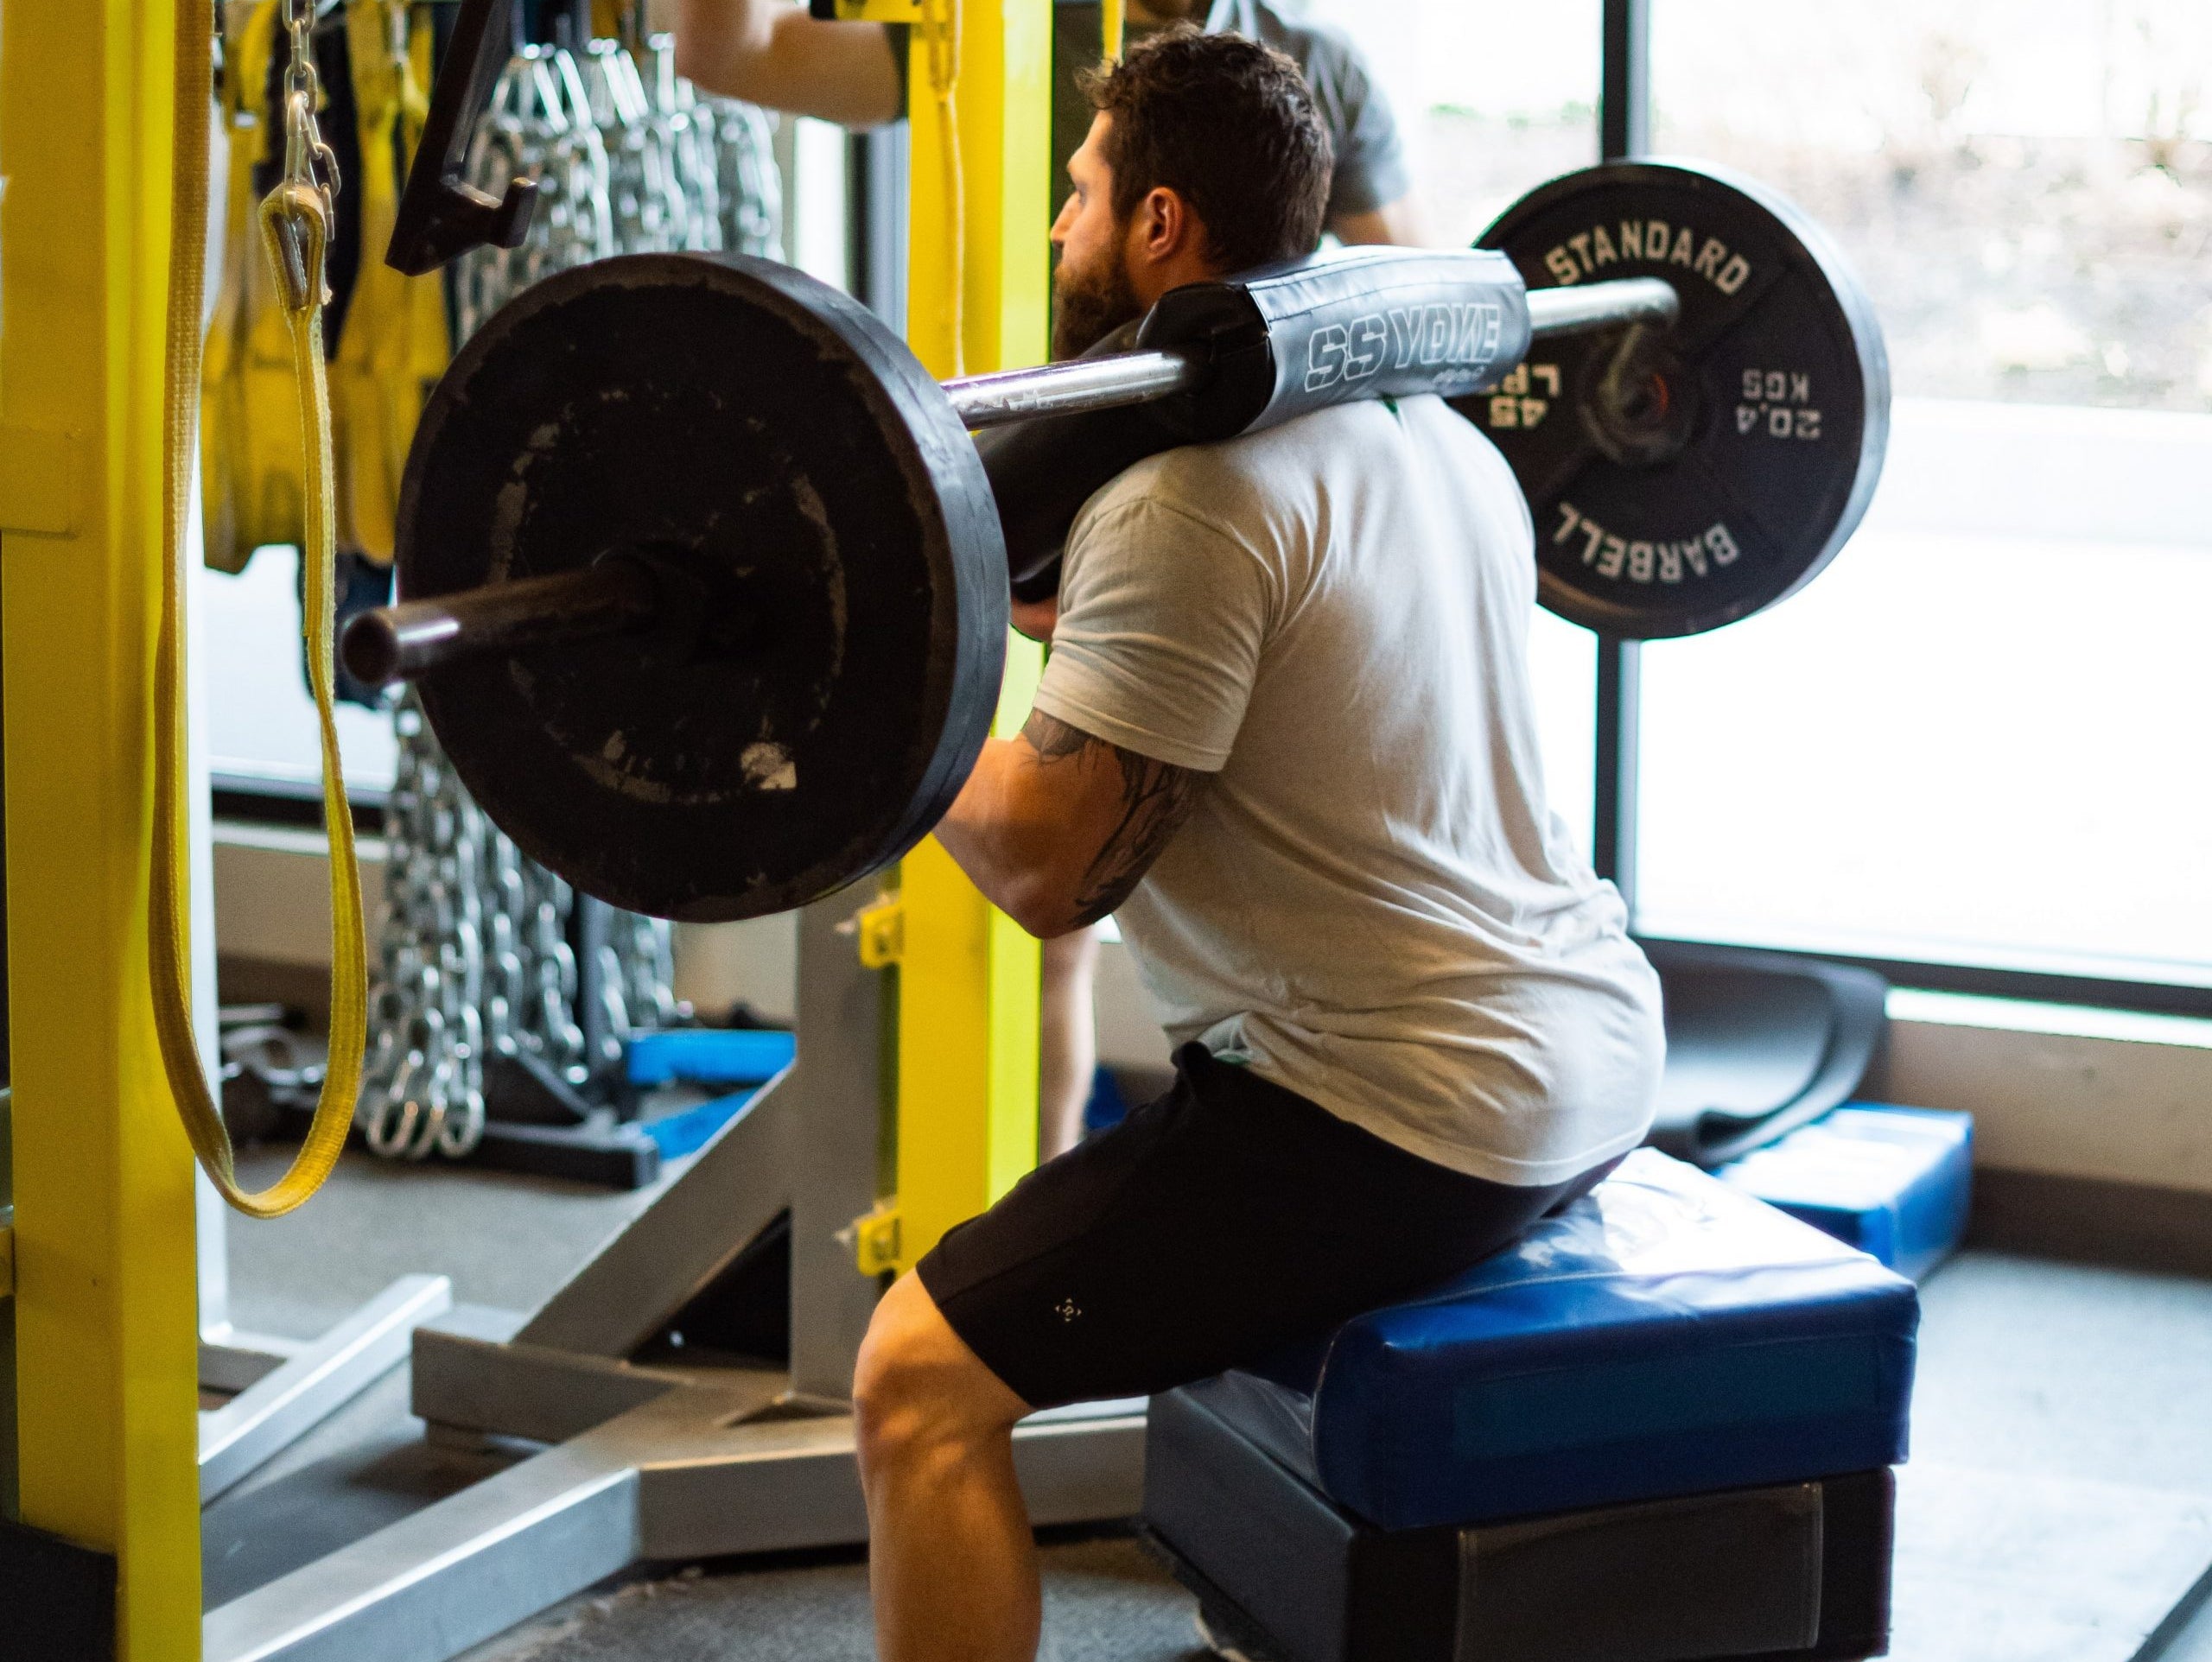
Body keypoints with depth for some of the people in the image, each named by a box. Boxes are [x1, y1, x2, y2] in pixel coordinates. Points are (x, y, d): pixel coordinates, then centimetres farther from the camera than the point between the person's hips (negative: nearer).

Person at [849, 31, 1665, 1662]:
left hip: (1404, 1123, -10)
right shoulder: (1427, 421, 11)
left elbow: (1052, 863, -20)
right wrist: (1072, 618, 27)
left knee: (922, 1380, -8)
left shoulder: (1188, 492, -17)